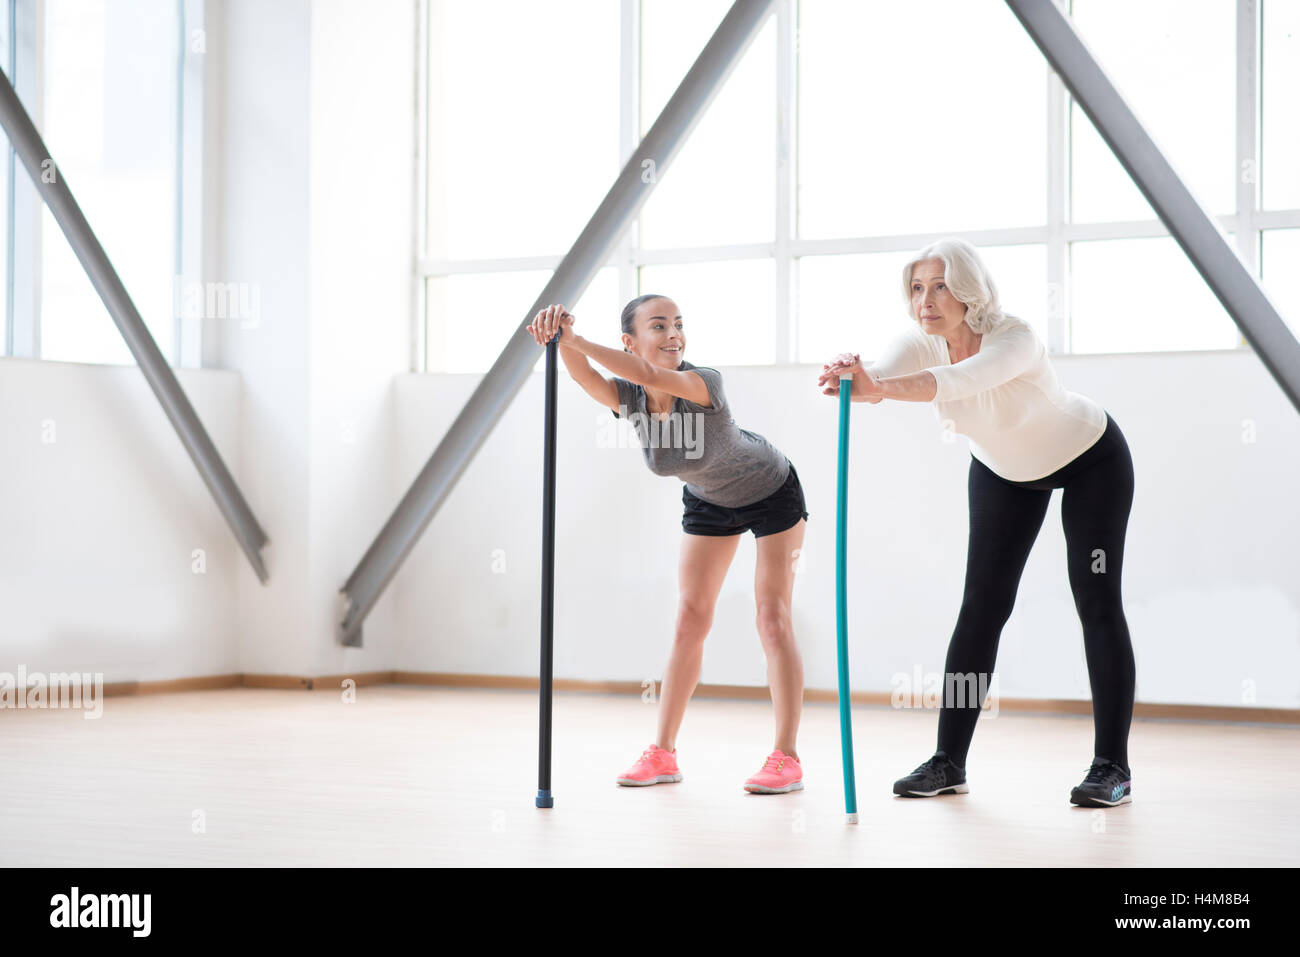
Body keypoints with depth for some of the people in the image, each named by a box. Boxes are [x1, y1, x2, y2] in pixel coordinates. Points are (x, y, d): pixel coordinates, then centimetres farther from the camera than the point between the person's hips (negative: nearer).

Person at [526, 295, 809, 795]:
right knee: (690, 619, 3)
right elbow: (584, 375, -41)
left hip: (771, 490, -5)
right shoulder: (628, 398, -21)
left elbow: (650, 376, -55)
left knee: (772, 618, -10)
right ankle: (663, 753, 8)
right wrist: (561, 338, -62)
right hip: (709, 501, 5)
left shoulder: (704, 382, -35)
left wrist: (575, 338, -59)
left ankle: (786, 757, -6)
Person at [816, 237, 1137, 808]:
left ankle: (1112, 767, -2)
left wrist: (881, 388, -73)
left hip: (1091, 461, -5)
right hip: (1005, 470, 5)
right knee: (981, 607, -1)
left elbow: (960, 381, -57)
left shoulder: (1014, 339, -36)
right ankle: (949, 762, 3)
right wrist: (853, 382, -67)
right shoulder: (921, 344, -21)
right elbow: (880, 375, -42)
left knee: (1097, 605, -9)